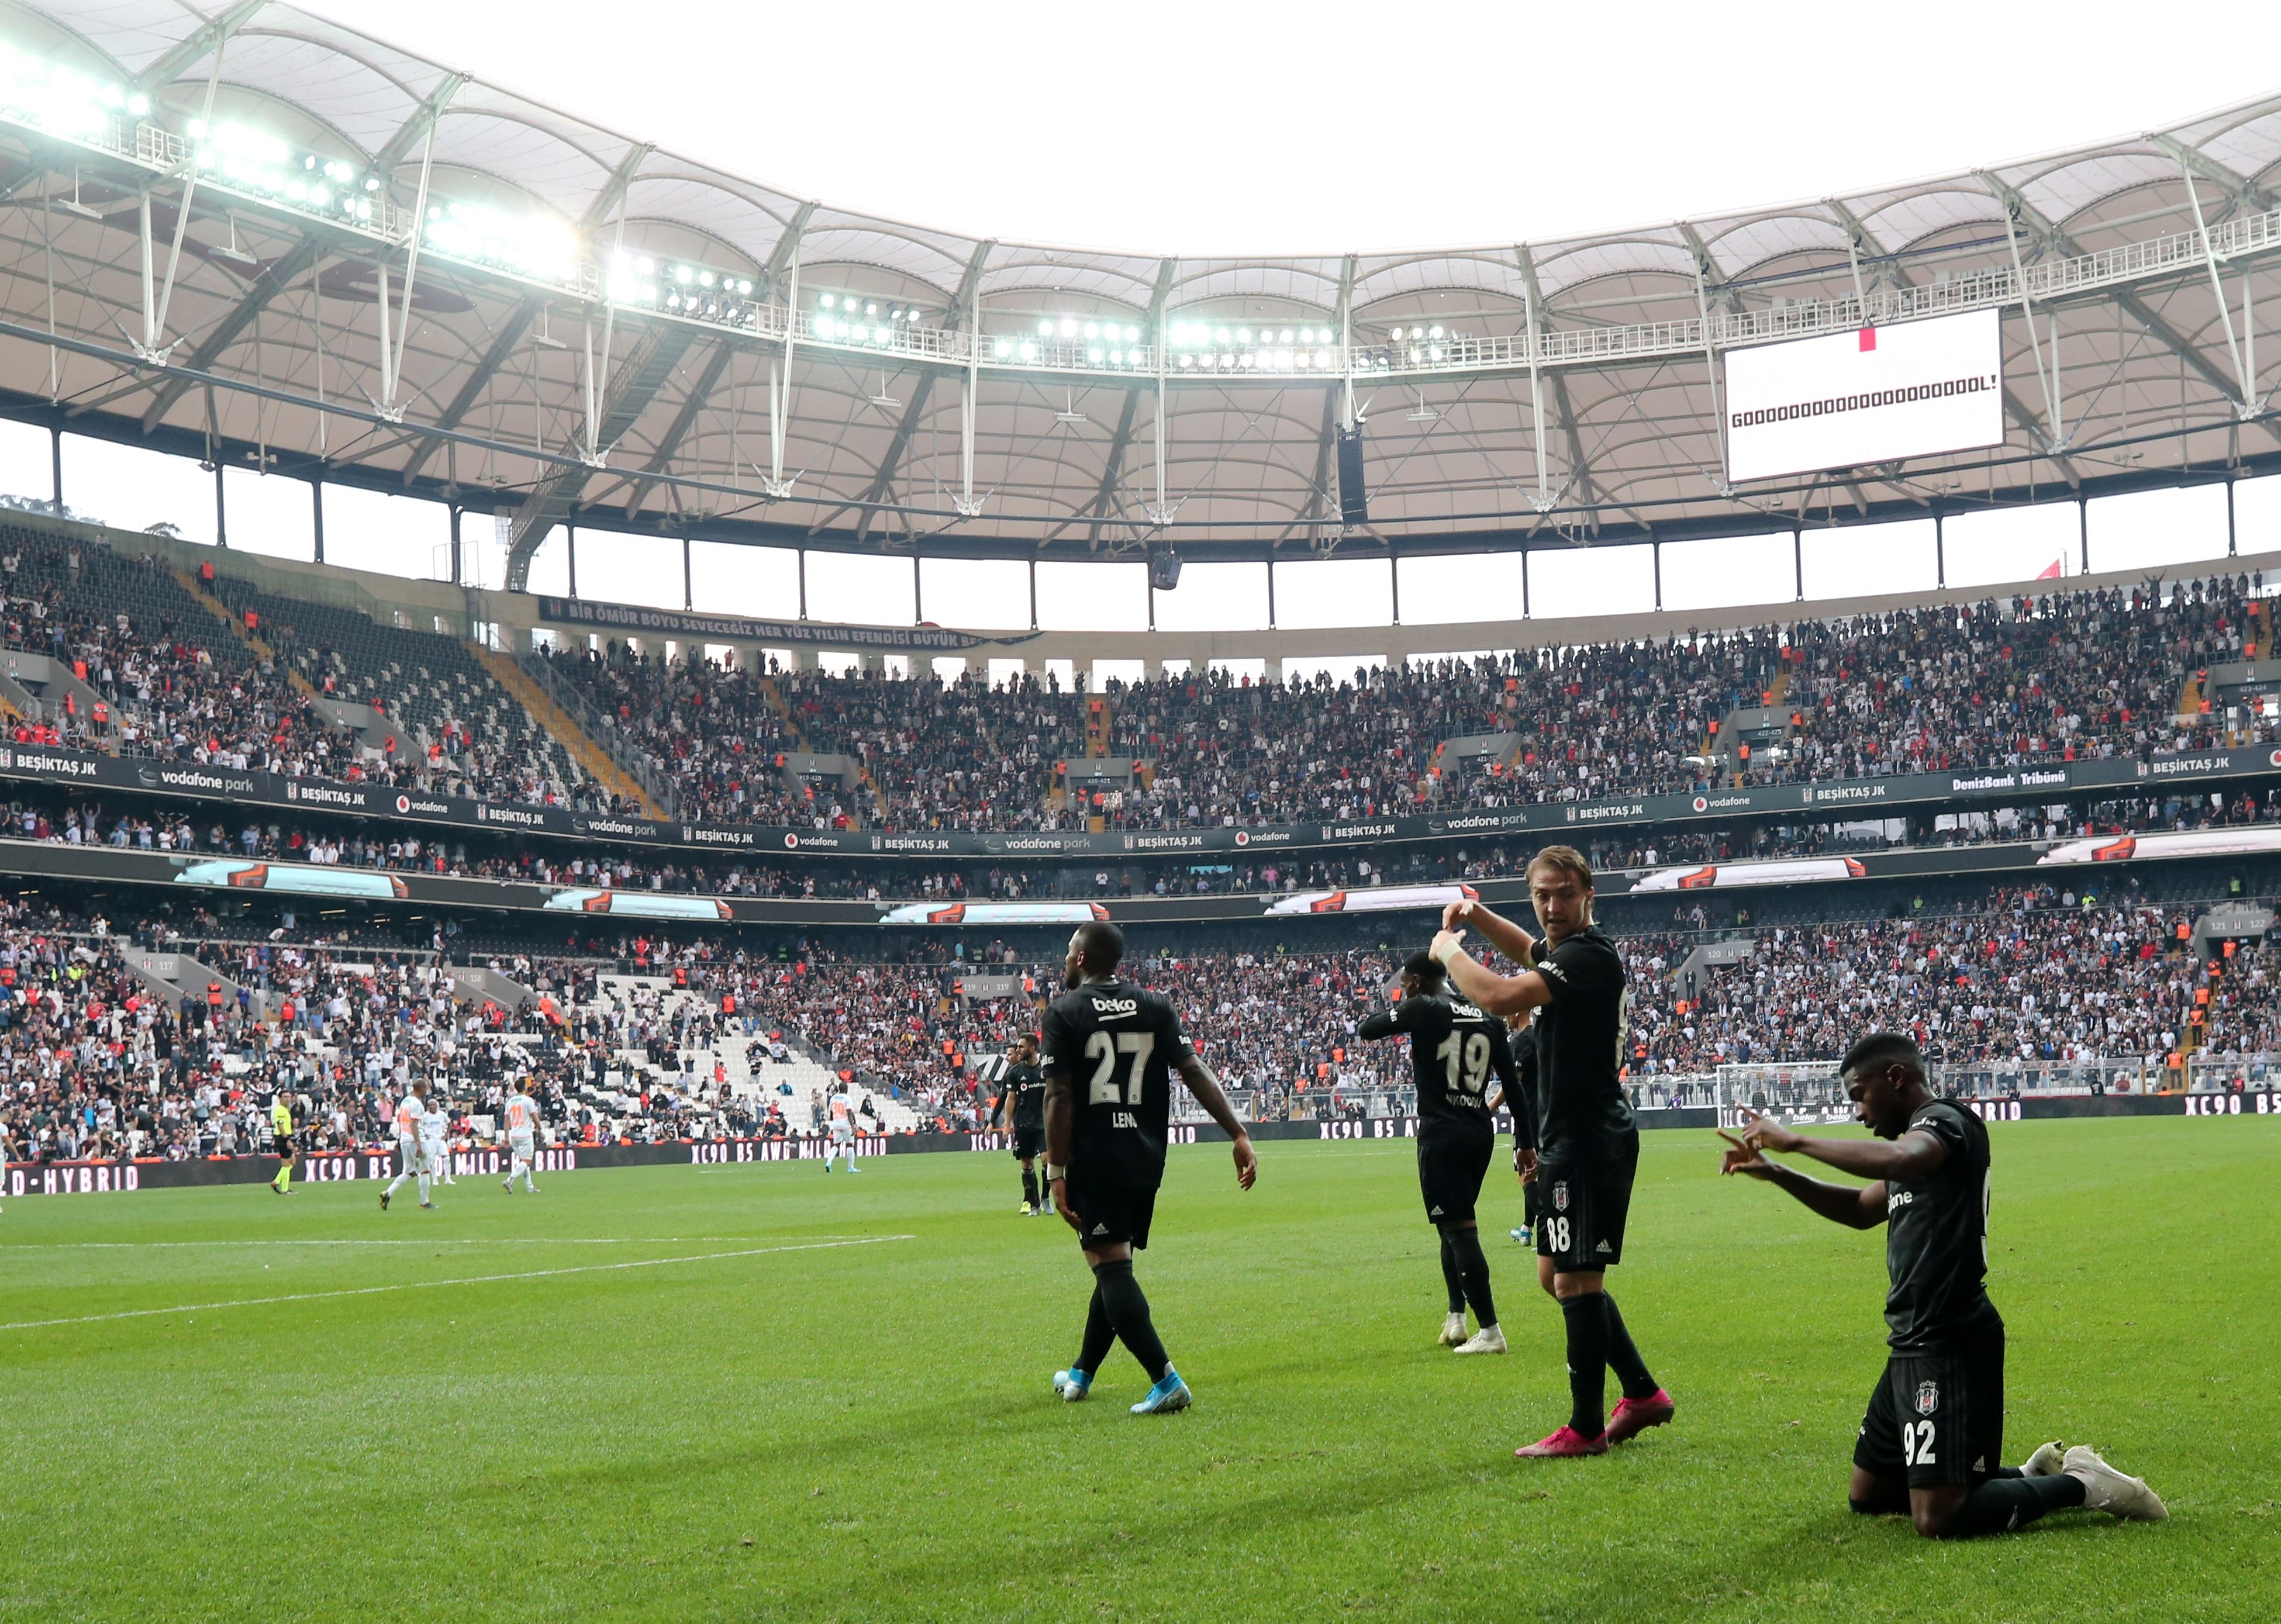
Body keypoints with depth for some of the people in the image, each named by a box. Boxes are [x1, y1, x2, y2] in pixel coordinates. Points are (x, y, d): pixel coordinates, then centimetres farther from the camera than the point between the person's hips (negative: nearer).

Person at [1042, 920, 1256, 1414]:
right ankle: (1081, 1373, 34)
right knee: (1114, 1266, 18)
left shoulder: (1064, 1013, -4)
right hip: (1146, 1162, 6)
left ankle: (1165, 1381, -20)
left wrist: (1056, 1172, -11)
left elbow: (1059, 1097, -11)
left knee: (1111, 1267, -7)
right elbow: (1194, 1072, 0)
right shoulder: (1155, 1007, 8)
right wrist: (1239, 1135, -2)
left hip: (1093, 1163, -6)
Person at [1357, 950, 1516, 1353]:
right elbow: (1512, 1085, 11)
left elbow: (1365, 1031, -1)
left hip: (1442, 1134, -7)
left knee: (1459, 1228, -6)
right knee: (1456, 1223, 21)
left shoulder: (1422, 1010, -7)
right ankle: (1457, 1317, 21)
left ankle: (1489, 1330, -9)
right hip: (1481, 1132, 7)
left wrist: (1379, 1013, 20)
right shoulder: (1489, 1019, 11)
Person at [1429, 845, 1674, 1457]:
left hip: (1590, 1142, -11)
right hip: (1568, 1141, 11)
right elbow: (1529, 951, 38)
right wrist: (1476, 917, 19)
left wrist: (1449, 949, -13)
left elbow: (1499, 996, -32)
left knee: (1577, 1281, -7)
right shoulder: (1563, 950, 12)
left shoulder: (1588, 954, -19)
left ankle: (1585, 1428, 1)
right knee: (1556, 1275, 17)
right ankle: (1643, 1393, 25)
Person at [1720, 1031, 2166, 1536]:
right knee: (1868, 1495, 18)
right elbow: (1862, 1209, 34)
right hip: (1914, 1344, 11)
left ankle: (2078, 1484, 4)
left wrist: (1795, 1141, -27)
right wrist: (1776, 1173, 21)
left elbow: (1899, 1160, -35)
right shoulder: (1917, 1137, 20)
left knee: (1938, 1520, -14)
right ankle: (2035, 1475, 25)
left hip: (1950, 1346, -11)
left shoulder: (1945, 1120, -11)